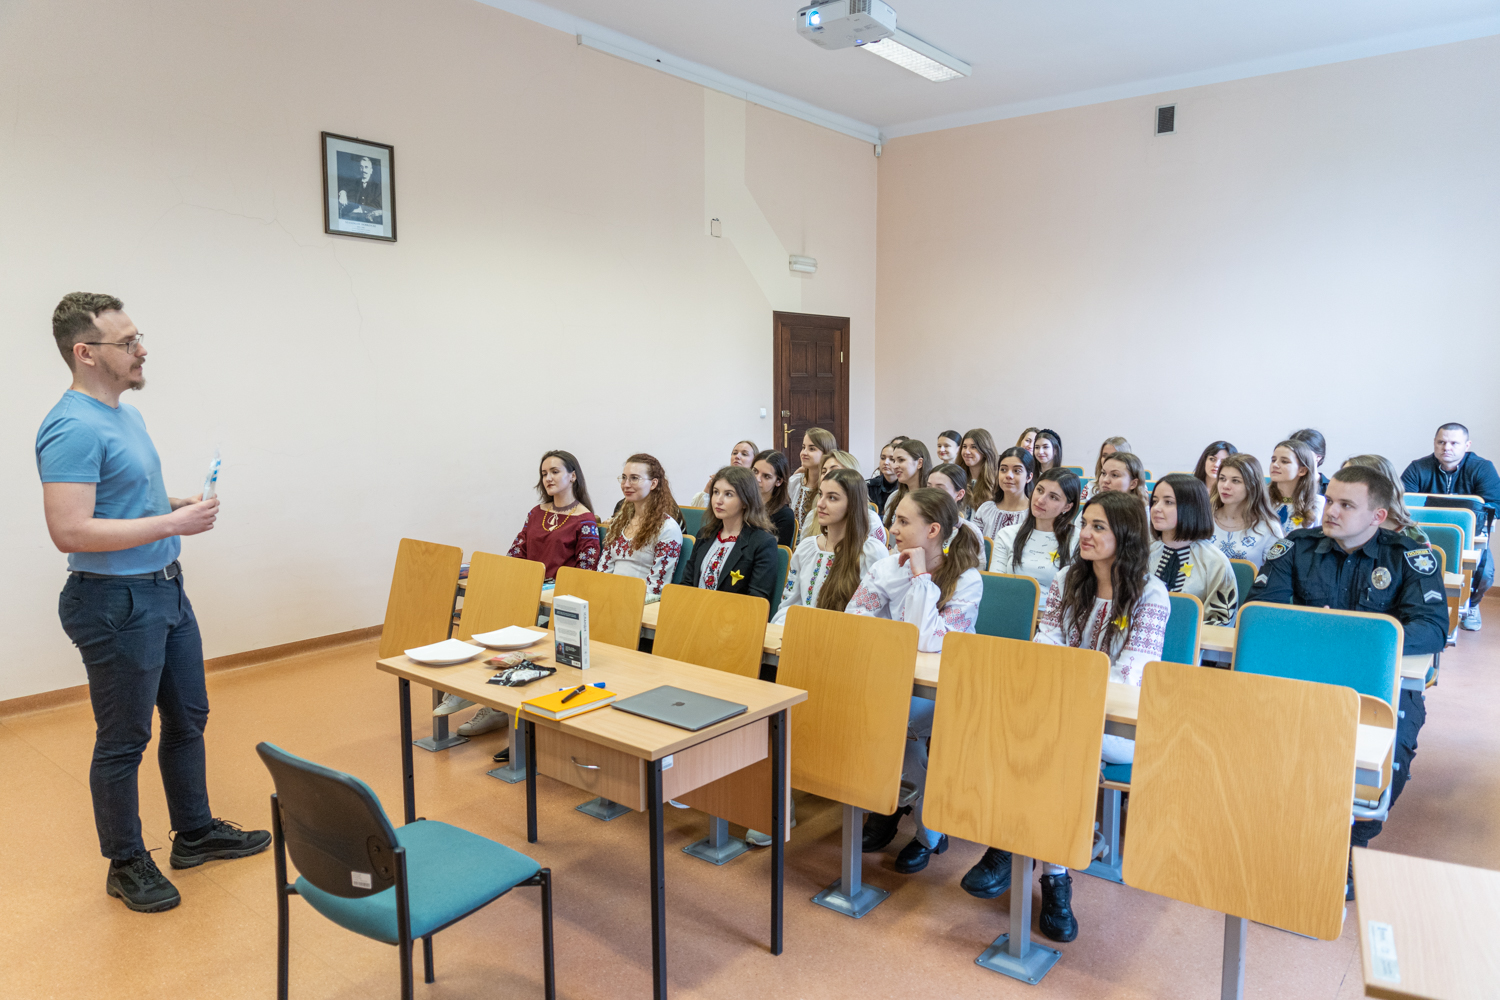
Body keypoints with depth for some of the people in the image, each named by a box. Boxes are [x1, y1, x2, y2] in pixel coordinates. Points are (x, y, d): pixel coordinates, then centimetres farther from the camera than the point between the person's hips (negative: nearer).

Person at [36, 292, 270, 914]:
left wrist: (177, 504, 5)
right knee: (123, 741, 6)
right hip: (116, 604, -10)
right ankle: (127, 864, 24)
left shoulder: (126, 413, 10)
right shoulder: (73, 429, -22)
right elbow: (70, 532, -28)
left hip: (166, 590, 10)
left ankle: (195, 833, 35)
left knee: (188, 718, 19)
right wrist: (172, 523, -24)